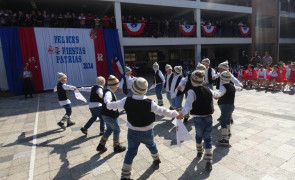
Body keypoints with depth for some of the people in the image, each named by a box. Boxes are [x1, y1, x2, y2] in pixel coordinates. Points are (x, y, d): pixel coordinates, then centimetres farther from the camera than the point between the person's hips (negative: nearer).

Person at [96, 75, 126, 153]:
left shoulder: (109, 91, 6)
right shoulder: (109, 93, -27)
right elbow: (107, 98, -52)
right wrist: (107, 102, -73)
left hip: (106, 115, 10)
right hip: (111, 116, -10)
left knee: (109, 129, 24)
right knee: (117, 130, 9)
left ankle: (101, 146, 31)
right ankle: (117, 147, 27)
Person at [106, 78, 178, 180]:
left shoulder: (127, 101, -16)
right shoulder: (149, 103, -23)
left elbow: (116, 104, 2)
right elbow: (163, 111, -15)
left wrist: (108, 105, 25)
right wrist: (175, 114, 1)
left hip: (132, 132, 1)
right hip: (147, 132, 0)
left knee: (131, 152, 13)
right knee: (151, 145, 28)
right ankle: (156, 161, 54)